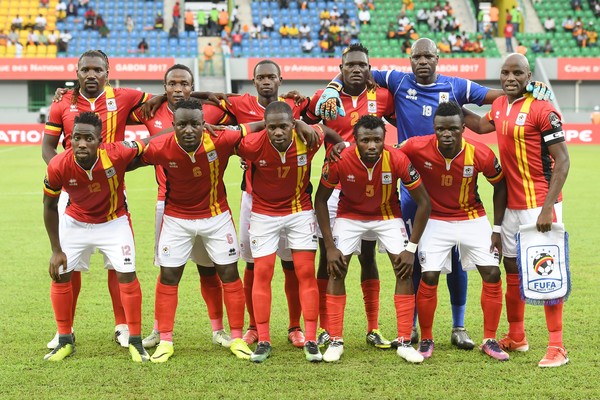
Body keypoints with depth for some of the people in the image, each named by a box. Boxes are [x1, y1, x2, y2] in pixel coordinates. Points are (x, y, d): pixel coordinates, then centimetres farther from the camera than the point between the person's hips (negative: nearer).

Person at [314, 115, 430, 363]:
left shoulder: (397, 160, -29)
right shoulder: (339, 160, -29)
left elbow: (423, 202, -18)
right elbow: (321, 199, -13)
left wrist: (411, 248, -19)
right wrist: (329, 246, -17)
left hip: (388, 216, 0)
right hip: (350, 215, 0)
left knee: (405, 271, -10)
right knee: (336, 271, -10)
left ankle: (404, 342, -2)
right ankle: (335, 341, 1)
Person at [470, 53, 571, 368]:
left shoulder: (542, 110, -15)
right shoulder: (499, 106, 8)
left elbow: (562, 161, -16)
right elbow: (480, 126, 32)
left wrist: (547, 207, -22)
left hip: (540, 204, -8)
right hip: (512, 204, 8)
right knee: (512, 268, 14)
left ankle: (557, 347, -1)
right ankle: (516, 338, 28)